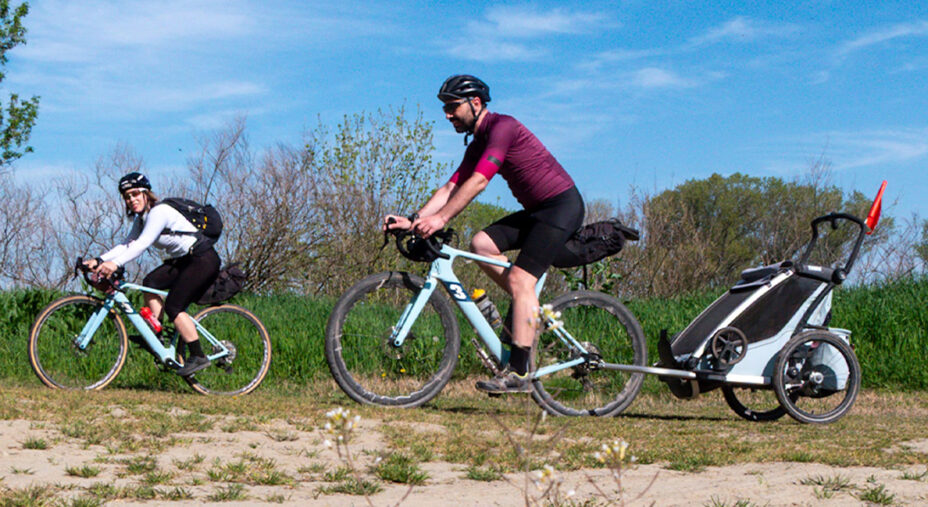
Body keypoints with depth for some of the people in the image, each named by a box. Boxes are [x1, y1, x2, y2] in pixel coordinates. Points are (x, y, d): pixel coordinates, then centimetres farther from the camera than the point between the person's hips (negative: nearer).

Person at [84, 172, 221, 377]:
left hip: (203, 260, -9)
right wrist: (99, 260, -8)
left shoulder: (159, 212, -20)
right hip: (182, 260, 9)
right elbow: (127, 245, 5)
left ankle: (198, 357, -9)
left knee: (173, 307, -15)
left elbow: (143, 243, -33)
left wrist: (115, 264, -44)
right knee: (151, 282, -7)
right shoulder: (141, 218, 10)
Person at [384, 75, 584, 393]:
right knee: (481, 244, -6)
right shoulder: (478, 145, 13)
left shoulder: (502, 127, -16)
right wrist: (413, 220, -4)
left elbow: (478, 183, -25)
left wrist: (441, 218, -30)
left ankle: (518, 373, -18)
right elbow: (451, 188, 8)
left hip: (563, 205, -9)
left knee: (519, 280, -17)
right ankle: (528, 308, 7)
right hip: (536, 210, 9)